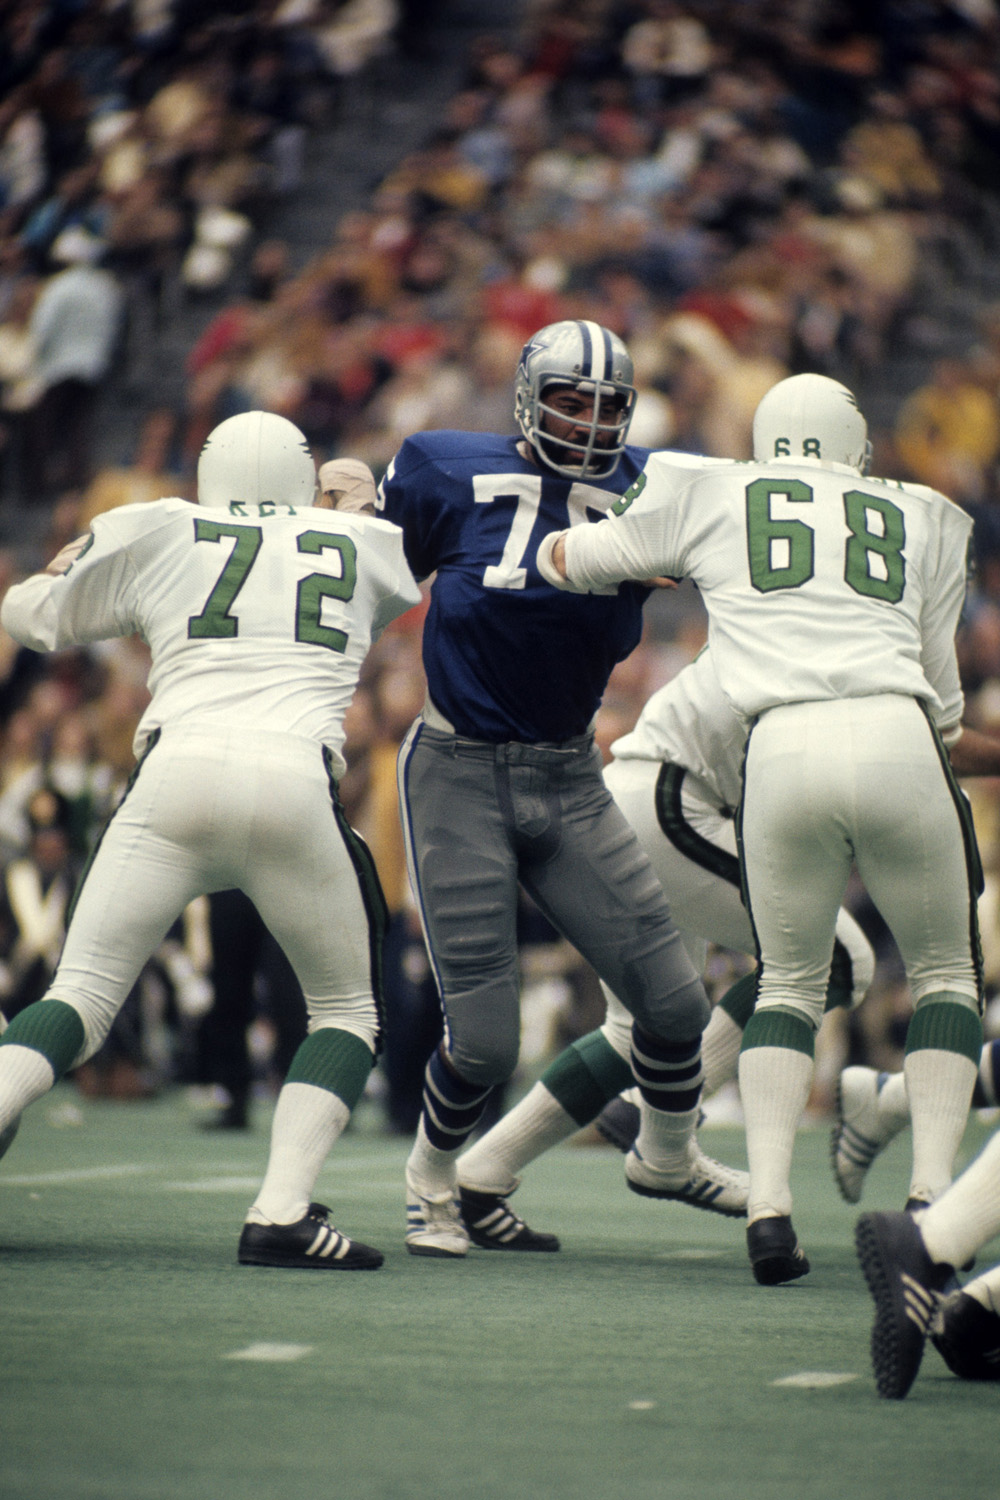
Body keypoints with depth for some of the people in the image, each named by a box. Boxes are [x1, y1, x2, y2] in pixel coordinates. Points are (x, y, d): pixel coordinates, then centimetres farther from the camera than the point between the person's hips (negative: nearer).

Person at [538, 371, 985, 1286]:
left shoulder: (709, 501, 19)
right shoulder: (923, 522, 22)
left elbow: (564, 561, 30)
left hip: (783, 753, 0)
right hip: (897, 740, 0)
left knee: (789, 983, 19)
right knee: (946, 974, 19)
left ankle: (769, 1204, 1)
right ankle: (931, 1196, 3)